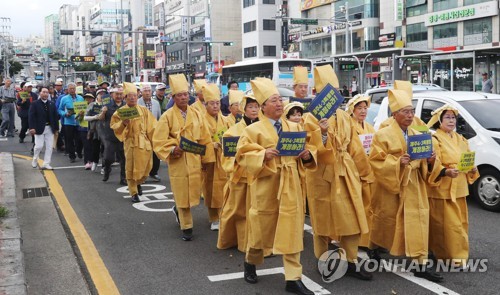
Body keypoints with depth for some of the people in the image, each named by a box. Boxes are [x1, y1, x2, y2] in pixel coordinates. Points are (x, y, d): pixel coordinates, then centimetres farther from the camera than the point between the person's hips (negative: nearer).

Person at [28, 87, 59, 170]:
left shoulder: (52, 103, 10)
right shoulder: (35, 104, -2)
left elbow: (55, 116, 11)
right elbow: (31, 116, -8)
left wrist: (56, 128, 8)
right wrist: (32, 128, -17)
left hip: (50, 128, 4)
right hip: (39, 128, -4)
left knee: (49, 147, 2)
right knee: (39, 146, -5)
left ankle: (46, 164, 10)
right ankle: (35, 159, 22)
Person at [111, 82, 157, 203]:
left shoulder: (144, 110, 6)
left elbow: (151, 127, 8)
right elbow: (114, 126, -1)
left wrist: (153, 141, 3)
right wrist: (123, 123, -20)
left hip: (145, 143, 3)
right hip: (131, 143, -3)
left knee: (146, 168, 7)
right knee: (131, 169, -2)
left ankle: (138, 183, 38)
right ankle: (134, 193, 10)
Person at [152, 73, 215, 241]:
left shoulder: (196, 114, 6)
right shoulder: (167, 116, -5)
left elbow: (205, 138, 9)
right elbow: (159, 140, -7)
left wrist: (206, 158, 7)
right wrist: (172, 150, -22)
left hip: (194, 160, 4)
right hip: (177, 161, -4)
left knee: (194, 192, 9)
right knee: (181, 194, 1)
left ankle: (178, 209, 39)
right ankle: (186, 227, 14)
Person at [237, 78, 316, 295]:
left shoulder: (294, 128, 9)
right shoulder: (254, 130, -3)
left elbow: (306, 151, 12)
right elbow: (243, 155, -8)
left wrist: (307, 155, -10)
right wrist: (263, 154, -22)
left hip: (290, 187, 3)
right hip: (266, 185, -3)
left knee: (291, 230, 1)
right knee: (262, 227, 11)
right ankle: (250, 262, 39)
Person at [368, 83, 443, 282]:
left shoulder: (416, 135, 9)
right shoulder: (383, 135, -10)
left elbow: (422, 162, 15)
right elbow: (376, 161, -15)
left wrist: (430, 160, -7)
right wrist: (397, 161, -26)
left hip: (413, 186, 5)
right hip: (390, 186, -4)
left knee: (418, 221, -2)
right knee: (385, 220, 10)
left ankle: (421, 265, 0)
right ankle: (373, 248, 37)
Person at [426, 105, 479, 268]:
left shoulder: (460, 139, 16)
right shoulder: (434, 139, -9)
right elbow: (432, 165, -17)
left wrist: (472, 169, 0)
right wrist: (446, 172, -34)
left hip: (459, 188, 7)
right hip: (441, 188, -7)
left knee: (460, 222, 11)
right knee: (447, 223, -6)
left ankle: (458, 253, 23)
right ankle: (452, 254, 2)